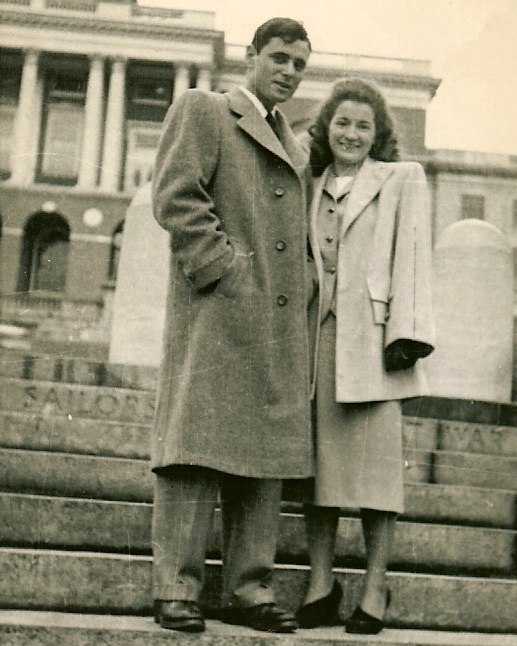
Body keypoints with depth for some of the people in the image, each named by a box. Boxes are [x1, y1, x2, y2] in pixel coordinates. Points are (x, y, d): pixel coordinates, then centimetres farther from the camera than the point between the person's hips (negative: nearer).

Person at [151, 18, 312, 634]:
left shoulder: (294, 148, 26)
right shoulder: (201, 109, 7)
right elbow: (175, 195, -6)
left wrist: (298, 296, 11)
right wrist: (227, 271, -14)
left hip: (280, 322, 7)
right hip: (216, 311, -7)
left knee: (267, 449, 4)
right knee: (198, 444, -9)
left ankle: (247, 589, 10)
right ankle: (175, 589, -3)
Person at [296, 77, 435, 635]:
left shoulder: (403, 179, 11)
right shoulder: (312, 188, 21)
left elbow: (412, 256, 2)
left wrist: (405, 333, -10)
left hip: (371, 334, -3)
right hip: (318, 334, 4)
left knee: (376, 456, -6)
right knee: (318, 454, 0)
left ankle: (374, 589, 1)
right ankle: (320, 584, 7)